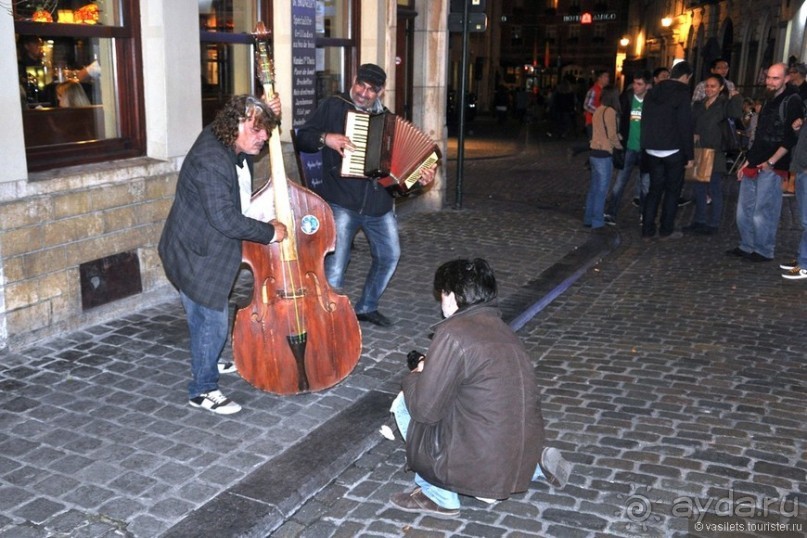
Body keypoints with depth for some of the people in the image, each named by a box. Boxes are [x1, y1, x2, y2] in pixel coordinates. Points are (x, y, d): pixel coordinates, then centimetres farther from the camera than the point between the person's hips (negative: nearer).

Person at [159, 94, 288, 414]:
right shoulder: (211, 161, -30)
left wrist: (269, 114, 4)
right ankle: (202, 390, 14)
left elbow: (259, 140, 24)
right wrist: (270, 232, -23)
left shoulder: (229, 144, -1)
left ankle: (207, 363, 48)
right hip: (195, 256, -10)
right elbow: (226, 220, -33)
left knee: (212, 316, 26)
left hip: (209, 249, 10)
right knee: (211, 321, -2)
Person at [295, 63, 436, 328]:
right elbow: (302, 138, -3)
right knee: (336, 263, -11)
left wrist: (420, 176, 0)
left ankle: (366, 307, 35)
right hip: (341, 201, -5)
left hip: (379, 203, 6)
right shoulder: (333, 106, -1)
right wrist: (326, 138, -22)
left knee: (389, 256, 16)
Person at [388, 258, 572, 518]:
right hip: (525, 457, 8)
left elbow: (424, 408, -14)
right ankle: (537, 465, 17)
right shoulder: (501, 329, 7)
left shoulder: (454, 333, -16)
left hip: (483, 466, -7)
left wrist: (413, 377, 7)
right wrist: (431, 370, 17)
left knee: (404, 404, 6)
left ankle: (438, 497, 14)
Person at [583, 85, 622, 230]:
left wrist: (615, 144, 9)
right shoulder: (610, 111, -12)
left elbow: (601, 132, 12)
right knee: (601, 190, -1)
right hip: (603, 154, -8)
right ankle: (598, 222, 3)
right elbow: (612, 134, -12)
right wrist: (620, 147, 4)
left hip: (595, 152, 8)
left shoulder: (598, 110, 11)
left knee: (594, 187, 14)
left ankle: (589, 218, 20)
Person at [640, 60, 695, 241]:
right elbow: (685, 127, -13)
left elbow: (645, 121, 13)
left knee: (655, 188, 11)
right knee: (672, 190, 7)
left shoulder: (652, 92, 8)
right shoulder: (681, 94, -11)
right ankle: (666, 230, 10)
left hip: (652, 150, 5)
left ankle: (647, 230, 8)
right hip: (673, 151, -5)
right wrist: (689, 154, -8)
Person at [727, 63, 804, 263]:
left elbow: (791, 138, -15)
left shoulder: (792, 101, -8)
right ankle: (746, 246, 23)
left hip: (771, 168, -8)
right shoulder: (770, 101, 19)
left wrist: (771, 162, -18)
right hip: (754, 165, 8)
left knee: (763, 212, -4)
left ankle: (764, 251, 7)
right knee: (744, 210, 11)